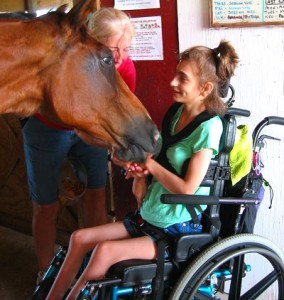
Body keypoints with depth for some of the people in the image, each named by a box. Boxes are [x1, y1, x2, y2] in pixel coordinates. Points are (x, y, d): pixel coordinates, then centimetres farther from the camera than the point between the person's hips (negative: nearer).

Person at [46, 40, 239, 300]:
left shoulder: (209, 126, -18)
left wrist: (148, 162, -14)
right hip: (148, 217, 8)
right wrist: (140, 173, -6)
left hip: (180, 229, -8)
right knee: (80, 238, 0)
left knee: (105, 251, -22)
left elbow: (187, 188, -21)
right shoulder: (176, 112, 6)